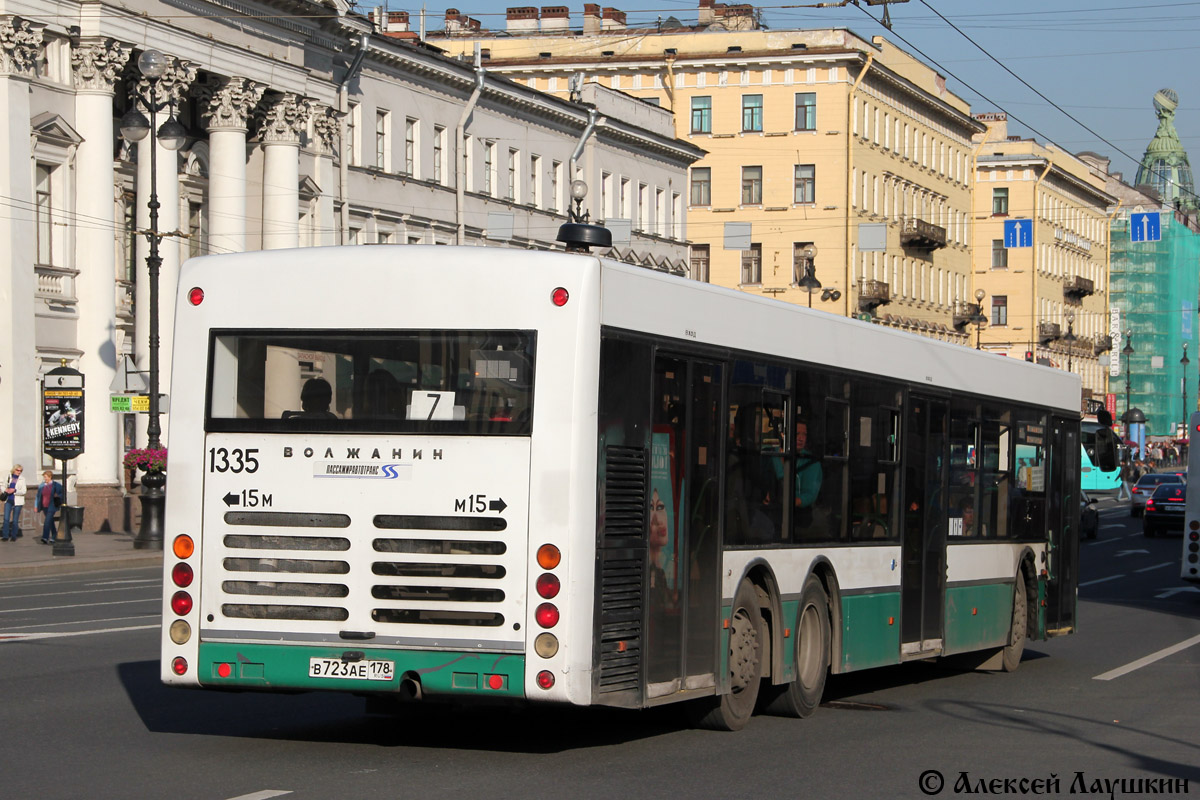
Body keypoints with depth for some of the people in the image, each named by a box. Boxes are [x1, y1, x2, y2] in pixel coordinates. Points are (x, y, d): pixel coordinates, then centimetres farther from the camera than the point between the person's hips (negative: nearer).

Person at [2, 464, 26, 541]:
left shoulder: (22, 479, 0)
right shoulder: (8, 477, 7)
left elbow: (23, 491, -5)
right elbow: (4, 486, 18)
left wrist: (14, 491, -20)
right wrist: (6, 490, -6)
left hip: (17, 502, -2)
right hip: (8, 500, 2)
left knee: (15, 520, 3)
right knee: (6, 518, -6)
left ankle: (13, 536, 12)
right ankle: (5, 536, -3)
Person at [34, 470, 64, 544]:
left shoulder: (57, 485, -2)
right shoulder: (41, 486, 10)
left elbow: (62, 494, 5)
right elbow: (38, 496, 15)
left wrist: (57, 496, -15)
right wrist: (36, 506, 11)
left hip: (52, 506, -5)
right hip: (44, 507, 5)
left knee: (48, 521, -17)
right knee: (50, 522, 14)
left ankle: (45, 537, -23)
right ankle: (54, 537, 26)